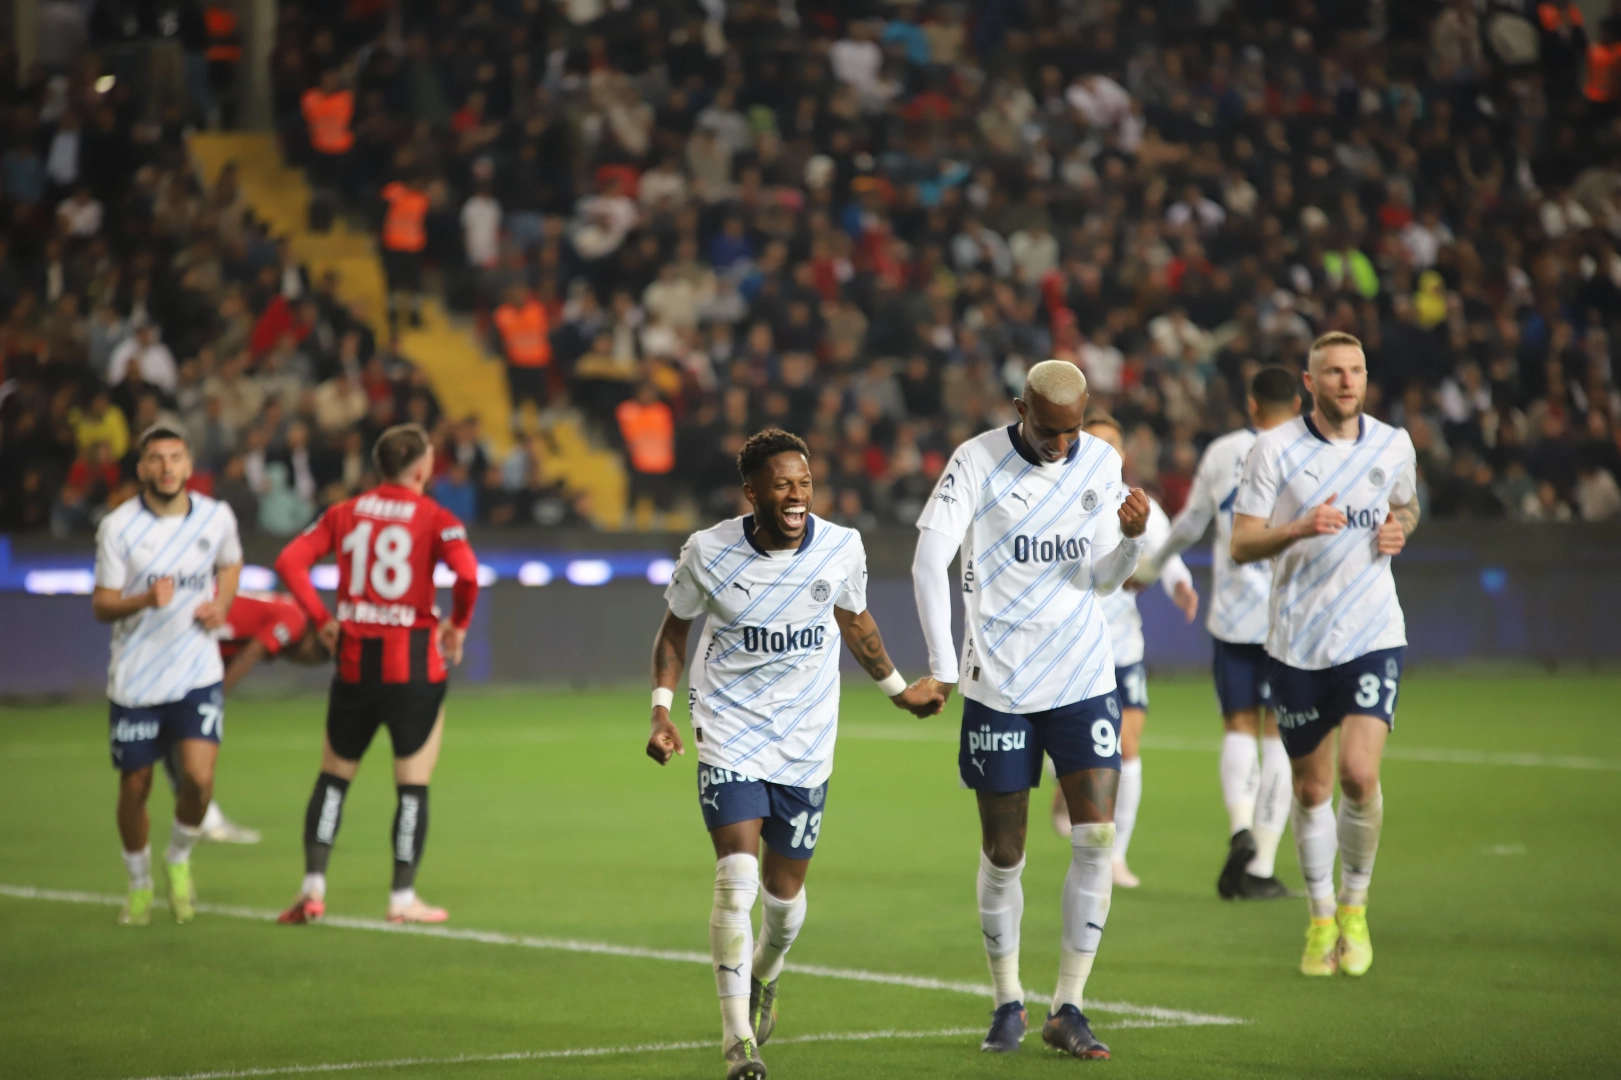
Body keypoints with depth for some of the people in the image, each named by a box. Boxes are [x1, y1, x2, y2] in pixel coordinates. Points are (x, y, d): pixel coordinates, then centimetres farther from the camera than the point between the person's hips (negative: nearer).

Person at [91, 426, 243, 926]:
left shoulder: (217, 517, -1)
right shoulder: (118, 528, -9)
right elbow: (101, 604, -6)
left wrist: (221, 604, 1)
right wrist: (146, 599, -26)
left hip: (198, 673, 1)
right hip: (135, 678, -1)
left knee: (199, 777, -16)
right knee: (134, 788, 6)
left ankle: (179, 860, 14)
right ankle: (139, 885, 31)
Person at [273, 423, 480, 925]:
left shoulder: (345, 513, 6)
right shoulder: (435, 519, -5)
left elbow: (291, 561, -1)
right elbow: (467, 573, -22)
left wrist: (322, 619, 4)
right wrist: (457, 626, -6)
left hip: (355, 659, 3)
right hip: (415, 663, -3)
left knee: (333, 776, 14)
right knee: (413, 785, 5)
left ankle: (313, 888, 8)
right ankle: (403, 897, 7)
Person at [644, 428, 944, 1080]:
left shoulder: (842, 549, -7)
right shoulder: (707, 553, -11)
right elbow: (675, 626, 6)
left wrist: (897, 689, 25)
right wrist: (662, 711, -3)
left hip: (806, 744, 2)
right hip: (729, 736, -2)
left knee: (784, 890, 10)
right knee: (736, 879, -18)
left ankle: (763, 978, 44)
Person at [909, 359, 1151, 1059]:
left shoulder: (1102, 463, 5)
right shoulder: (976, 462, -7)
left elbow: (1103, 580, 8)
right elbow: (929, 561, -13)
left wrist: (1132, 537, -13)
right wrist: (942, 665, -20)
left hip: (1085, 679, 3)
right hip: (999, 682, -3)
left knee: (1097, 837, -8)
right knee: (1002, 854, 3)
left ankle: (1068, 1009, 0)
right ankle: (1008, 1004, 20)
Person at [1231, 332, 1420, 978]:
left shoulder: (1393, 445, 4)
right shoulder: (1274, 448, -4)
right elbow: (1241, 544, -6)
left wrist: (1399, 531, 1)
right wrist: (1300, 528, -23)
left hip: (1373, 635, 0)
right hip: (1296, 643, 0)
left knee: (1359, 774, -15)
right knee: (1311, 789, 7)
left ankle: (1355, 904, 7)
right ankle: (1321, 919, 25)